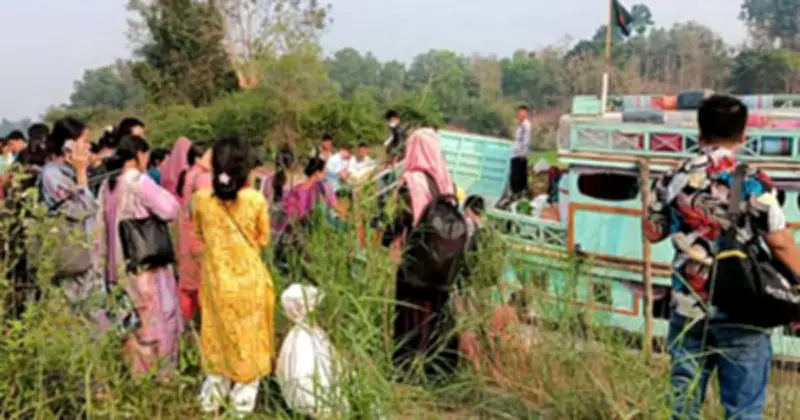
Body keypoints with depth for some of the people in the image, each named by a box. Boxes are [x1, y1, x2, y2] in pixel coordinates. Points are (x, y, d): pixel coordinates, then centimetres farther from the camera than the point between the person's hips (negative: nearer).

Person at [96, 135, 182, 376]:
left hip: (118, 263, 7)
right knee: (152, 319, 2)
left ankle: (132, 372, 21)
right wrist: (161, 193, 1)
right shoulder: (139, 180, -14)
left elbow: (102, 226, 12)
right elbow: (169, 209, -19)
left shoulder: (108, 184, 8)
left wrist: (107, 260, 18)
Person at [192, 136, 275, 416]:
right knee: (248, 339, 15)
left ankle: (213, 397, 30)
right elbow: (263, 239, -1)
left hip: (216, 279, 2)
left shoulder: (200, 199, -10)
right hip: (249, 280, -2)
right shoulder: (256, 199, -16)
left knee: (219, 337, 20)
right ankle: (243, 401, 24)